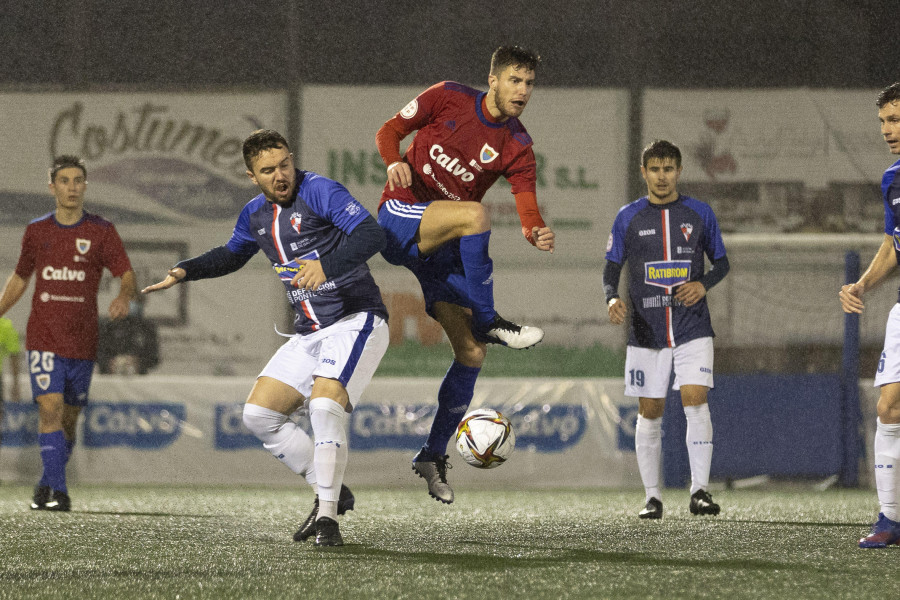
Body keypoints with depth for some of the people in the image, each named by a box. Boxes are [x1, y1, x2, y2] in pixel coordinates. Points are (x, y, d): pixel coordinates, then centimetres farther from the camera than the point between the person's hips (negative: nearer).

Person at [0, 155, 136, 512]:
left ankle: (48, 485, 25)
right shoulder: (36, 231, 7)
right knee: (50, 408, -16)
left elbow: (127, 275, -4)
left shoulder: (101, 231, 1)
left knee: (69, 417, 7)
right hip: (43, 338, -1)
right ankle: (57, 492, -20)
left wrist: (124, 297, -25)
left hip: (82, 341, 1)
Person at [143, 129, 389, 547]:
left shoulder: (319, 191, -12)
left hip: (355, 320, -8)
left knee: (324, 403, -29)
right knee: (258, 414, 2)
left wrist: (326, 265, -39)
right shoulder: (255, 215, 12)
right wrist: (185, 272, 19)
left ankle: (327, 516, -21)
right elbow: (232, 255, 33)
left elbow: (371, 235, -24)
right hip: (309, 334, 8)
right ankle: (330, 492, 13)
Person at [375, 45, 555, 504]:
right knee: (474, 214, -35)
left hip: (444, 245, 4)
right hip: (399, 219, -4)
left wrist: (537, 233, -32)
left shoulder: (516, 146, 1)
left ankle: (433, 456, 11)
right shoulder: (447, 99, -5)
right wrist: (396, 162, -22)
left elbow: (527, 208, -9)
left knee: (471, 353, -2)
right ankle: (488, 322, -24)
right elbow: (389, 131, 1)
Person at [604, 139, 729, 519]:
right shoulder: (628, 218, 4)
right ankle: (652, 497, 12)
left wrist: (703, 284, -8)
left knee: (695, 400, -16)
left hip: (693, 329, -1)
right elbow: (612, 269, 7)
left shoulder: (699, 214, 4)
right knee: (650, 412, 3)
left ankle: (699, 491, -14)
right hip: (646, 330, 1)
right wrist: (612, 299, -14)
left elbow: (721, 262, 13)